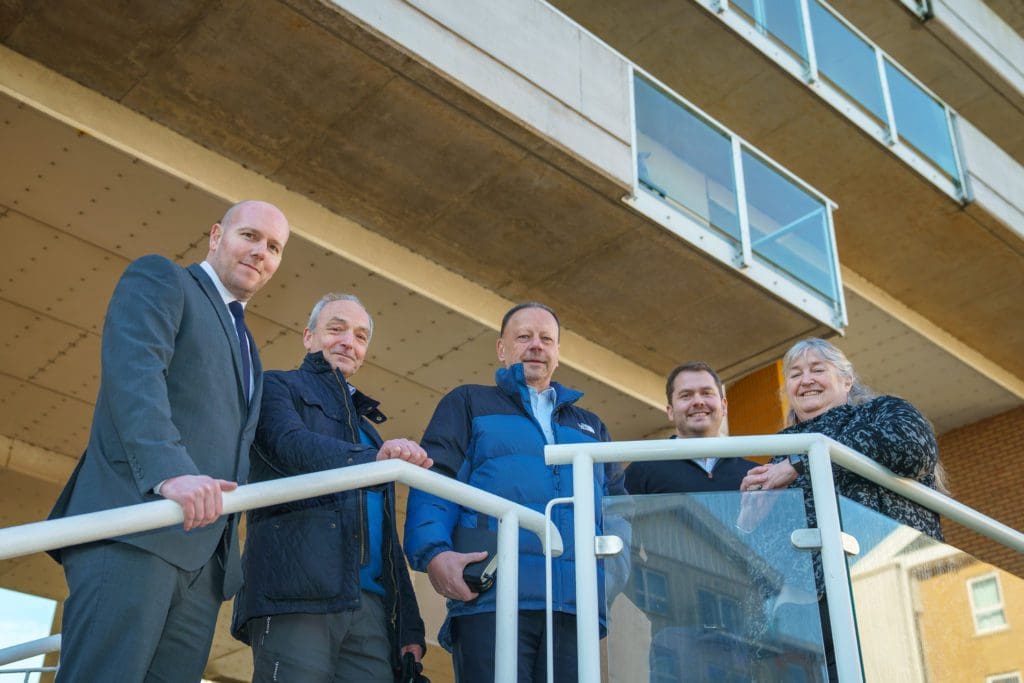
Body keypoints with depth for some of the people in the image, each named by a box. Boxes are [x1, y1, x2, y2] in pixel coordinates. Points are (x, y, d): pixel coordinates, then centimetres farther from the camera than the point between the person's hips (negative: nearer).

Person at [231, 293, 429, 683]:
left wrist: (410, 628, 14)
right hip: (296, 594, -5)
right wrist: (373, 458, -27)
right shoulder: (279, 387, 14)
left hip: (370, 603, 6)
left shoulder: (366, 424, 30)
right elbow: (292, 446, -9)